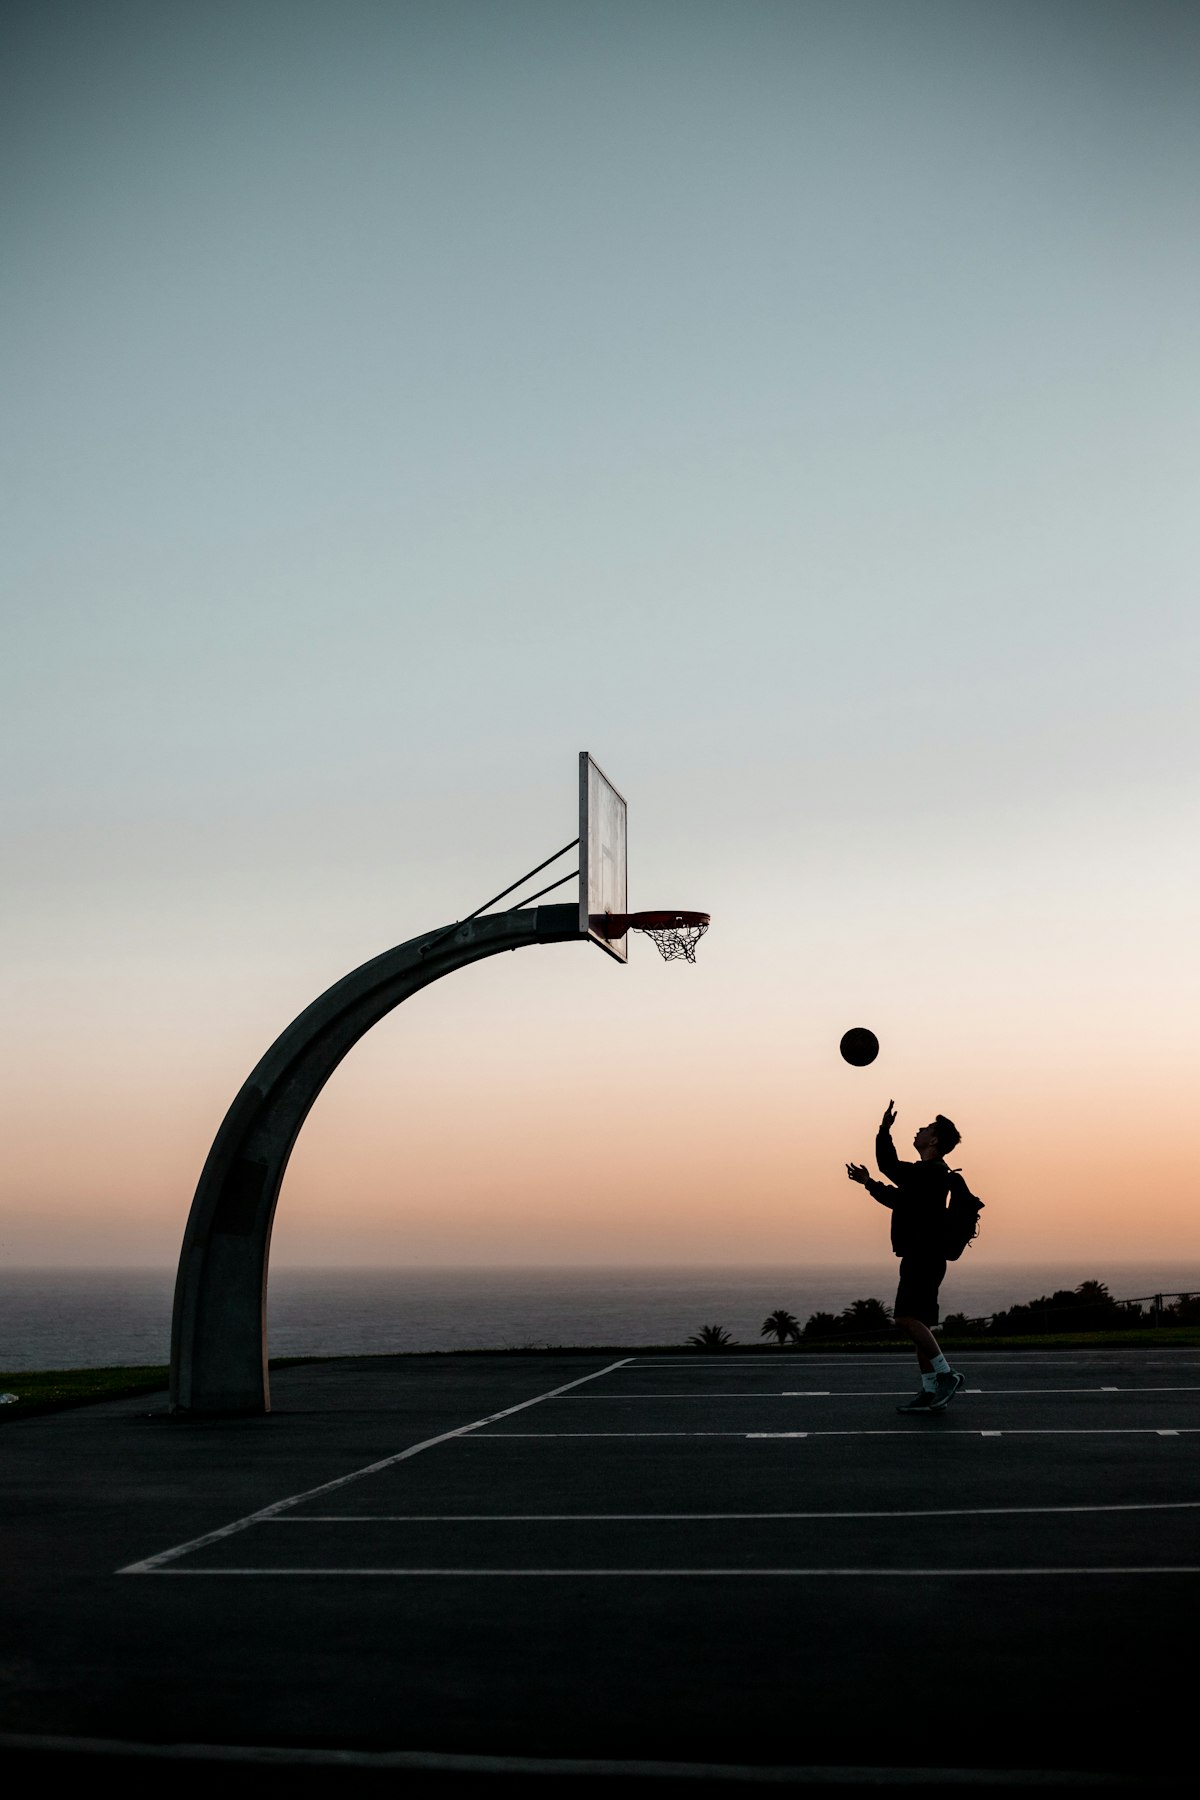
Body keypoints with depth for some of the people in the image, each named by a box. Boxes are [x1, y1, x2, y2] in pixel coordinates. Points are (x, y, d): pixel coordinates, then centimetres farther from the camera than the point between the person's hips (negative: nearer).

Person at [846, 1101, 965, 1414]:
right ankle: (930, 1393, 8)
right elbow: (896, 1198, 33)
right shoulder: (927, 1174, 20)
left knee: (907, 1318, -17)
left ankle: (946, 1374, -14)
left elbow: (890, 1167, -20)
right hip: (919, 1258, 10)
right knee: (919, 1323, 8)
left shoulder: (933, 1172, -12)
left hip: (925, 1257, -10)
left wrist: (885, 1130, -15)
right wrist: (869, 1183, 32)